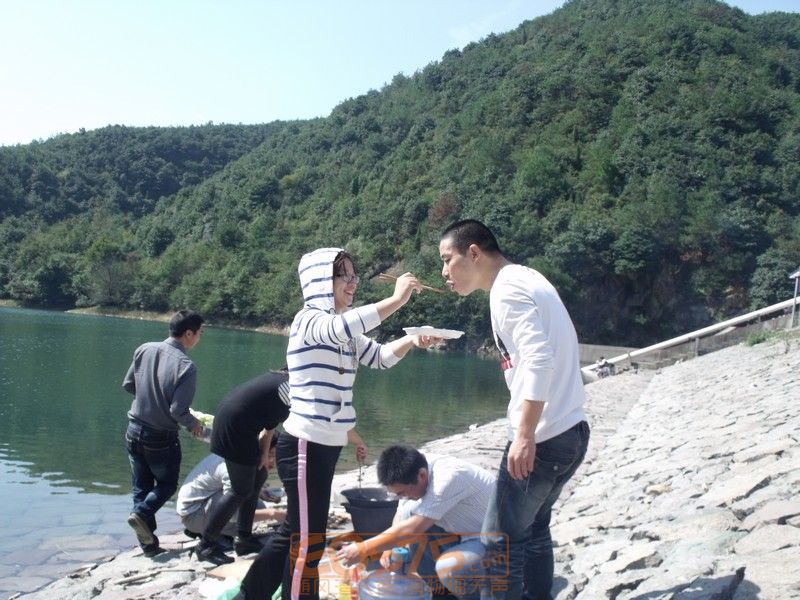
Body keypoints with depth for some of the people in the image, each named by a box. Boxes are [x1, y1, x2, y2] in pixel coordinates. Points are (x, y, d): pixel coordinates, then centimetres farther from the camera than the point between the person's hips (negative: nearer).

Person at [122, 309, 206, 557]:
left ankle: (149, 543, 14)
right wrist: (193, 424, -2)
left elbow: (128, 384, 4)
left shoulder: (144, 349, -6)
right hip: (162, 439, -5)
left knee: (141, 487, 16)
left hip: (135, 431, 5)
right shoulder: (186, 366, -23)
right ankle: (142, 513, -8)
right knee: (167, 484, 18)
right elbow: (178, 411, -23)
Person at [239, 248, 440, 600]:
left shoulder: (343, 330, 14)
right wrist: (396, 299, -31)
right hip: (305, 445, -9)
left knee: (294, 532, 18)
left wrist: (410, 341, -1)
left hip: (326, 446, 9)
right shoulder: (308, 320, -14)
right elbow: (344, 327, -35)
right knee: (308, 541, -2)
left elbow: (380, 357, 18)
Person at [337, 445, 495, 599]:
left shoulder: (449, 476, -32)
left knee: (448, 568, -34)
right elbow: (401, 516, 5)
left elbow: (412, 529, -32)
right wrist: (390, 547, -12)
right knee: (408, 512, -9)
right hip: (463, 531, 8)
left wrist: (364, 549, -25)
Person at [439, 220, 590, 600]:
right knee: (532, 529, 19)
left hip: (543, 438, -10)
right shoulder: (524, 280, 15)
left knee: (499, 541, 0)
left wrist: (524, 435, -26)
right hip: (569, 431, 10)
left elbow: (539, 359, -25)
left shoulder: (507, 289, -13)